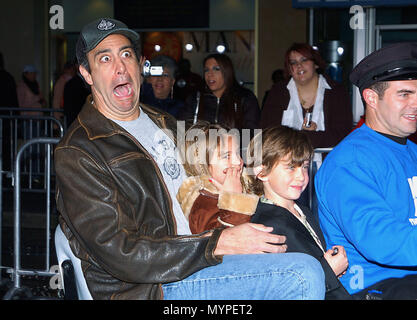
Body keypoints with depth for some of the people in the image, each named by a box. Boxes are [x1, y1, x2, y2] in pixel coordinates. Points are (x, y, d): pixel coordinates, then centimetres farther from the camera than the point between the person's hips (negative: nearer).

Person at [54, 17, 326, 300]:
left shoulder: (164, 123, 18)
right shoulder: (76, 154, -10)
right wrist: (217, 245, -20)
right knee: (304, 275, -22)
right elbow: (120, 255, -17)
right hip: (147, 288, -8)